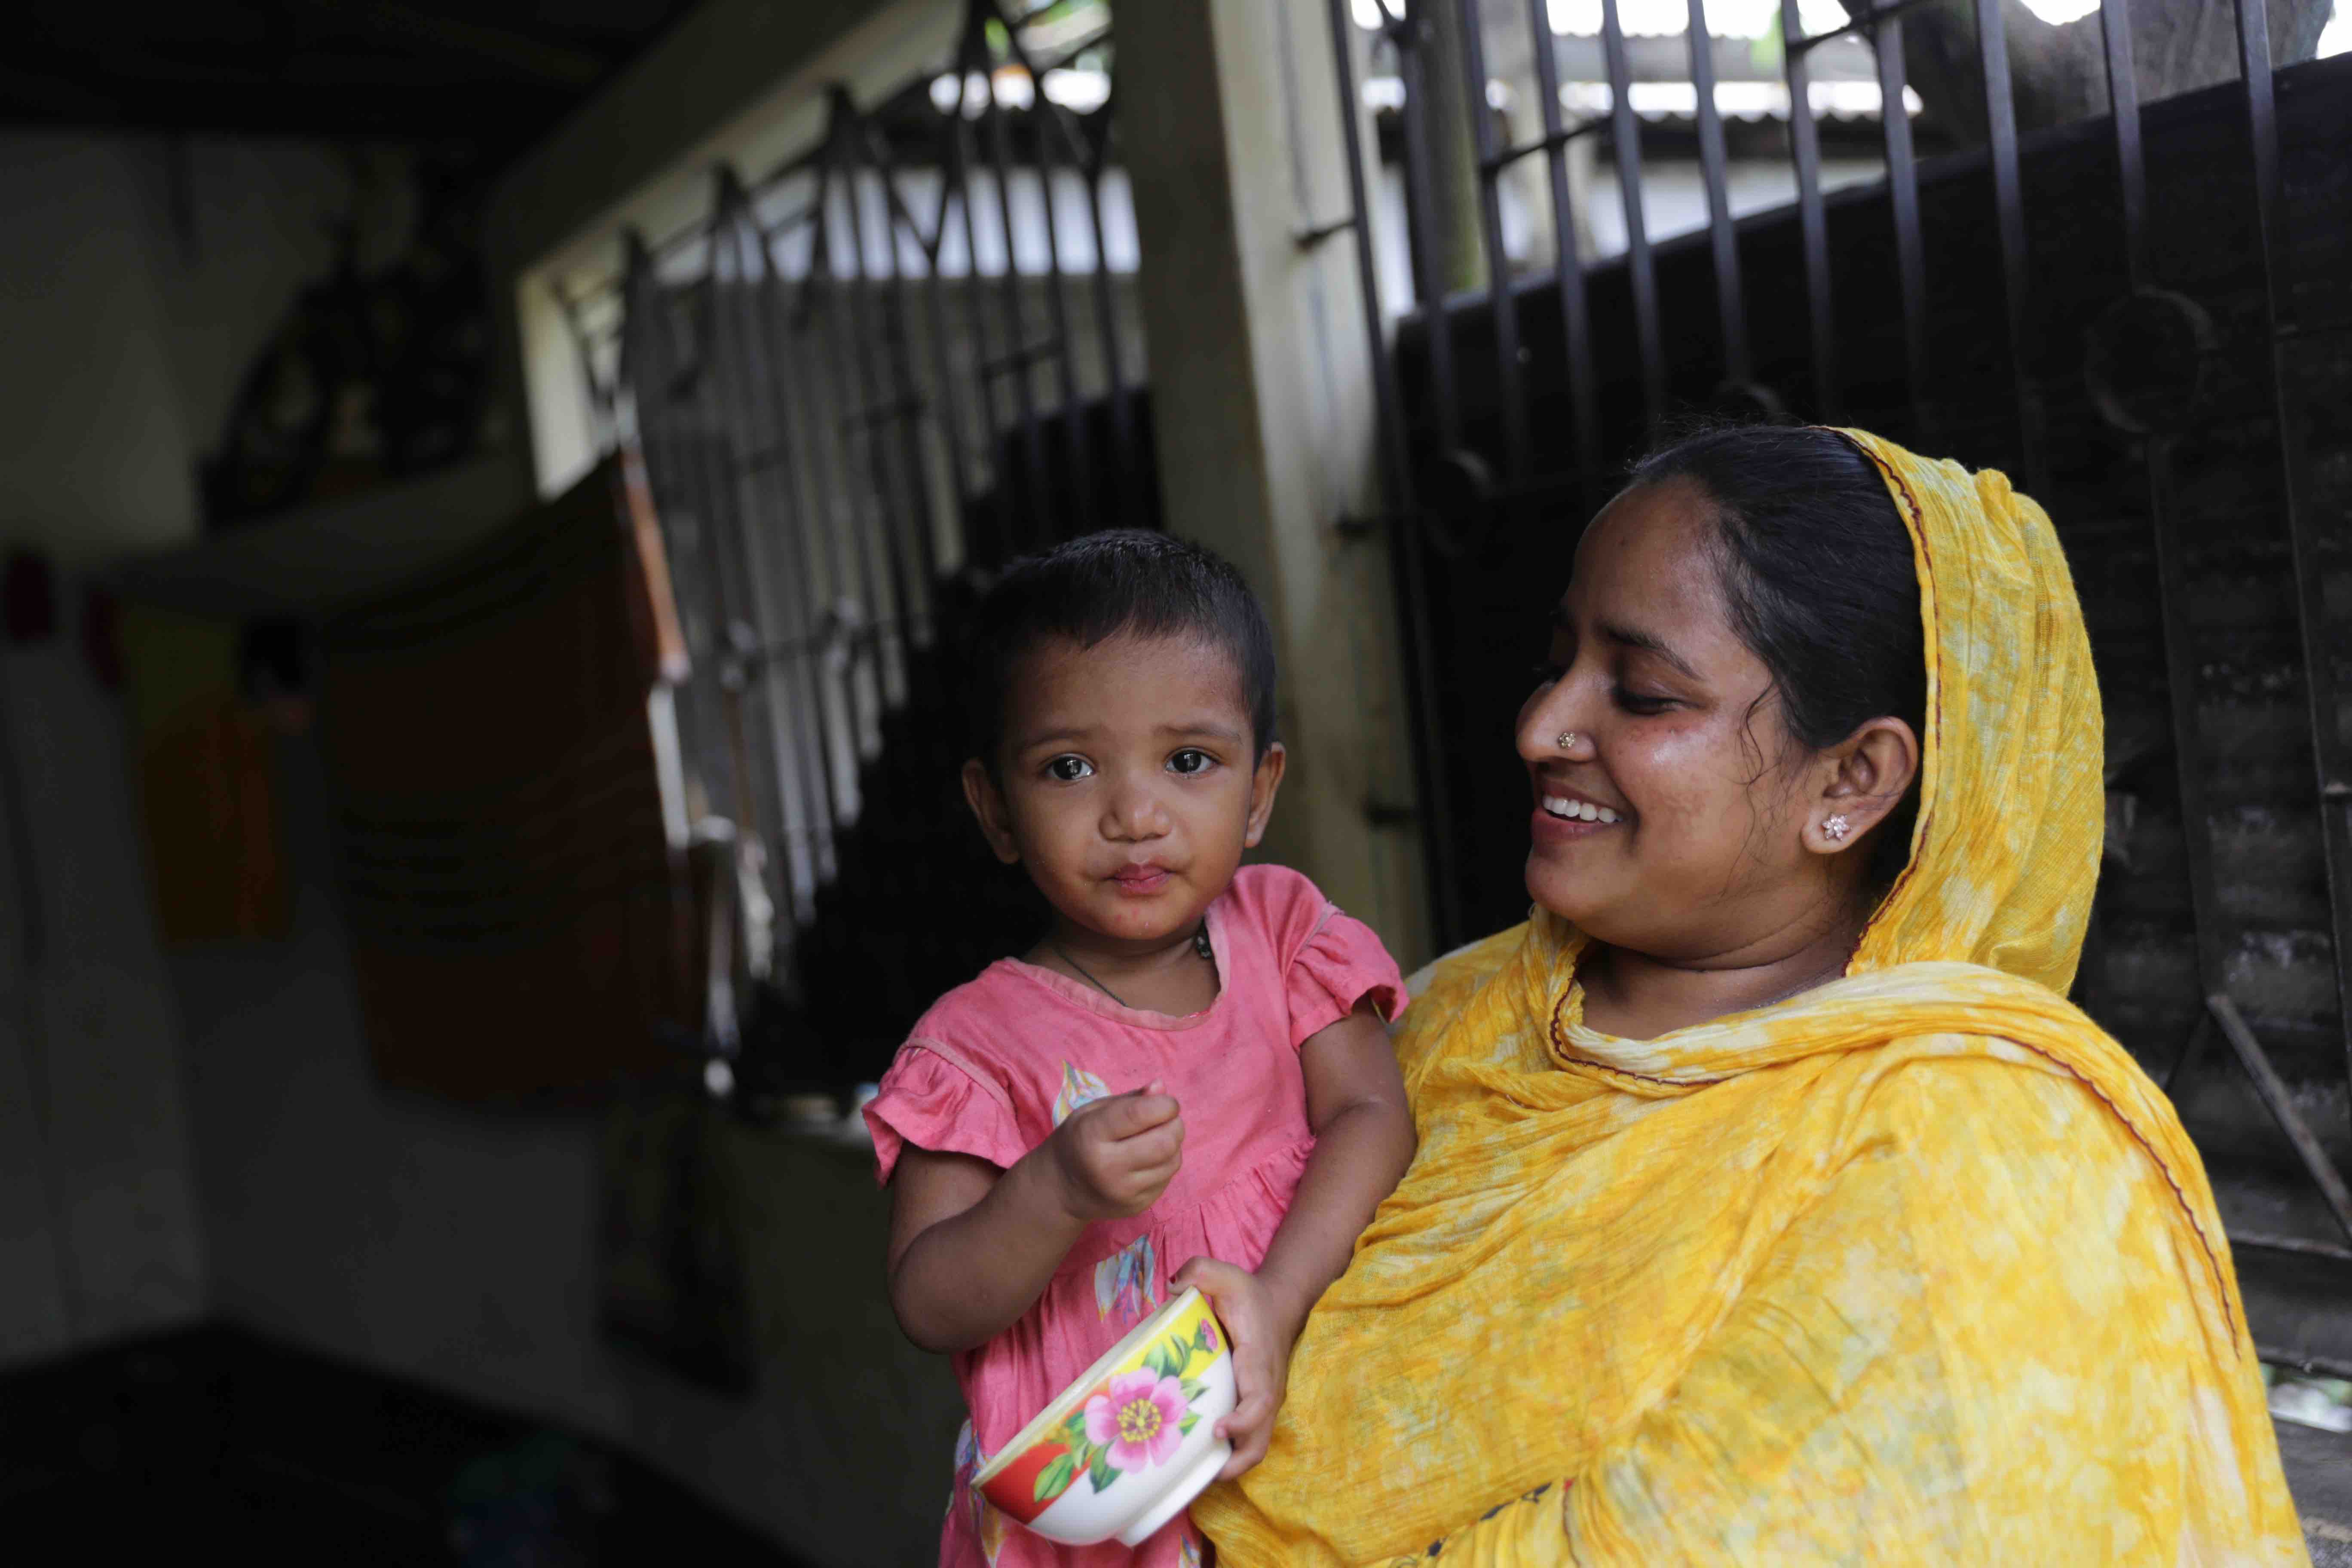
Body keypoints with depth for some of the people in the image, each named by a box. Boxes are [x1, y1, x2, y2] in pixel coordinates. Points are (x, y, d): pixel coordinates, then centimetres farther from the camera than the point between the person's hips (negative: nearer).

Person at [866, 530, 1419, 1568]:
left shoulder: (1283, 929, 1)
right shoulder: (982, 1037, -8)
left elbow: (1371, 1114, -8)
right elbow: (927, 1308, -11)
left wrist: (1273, 1300, -23)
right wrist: (1058, 1192, -29)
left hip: (1294, 1436, 2)